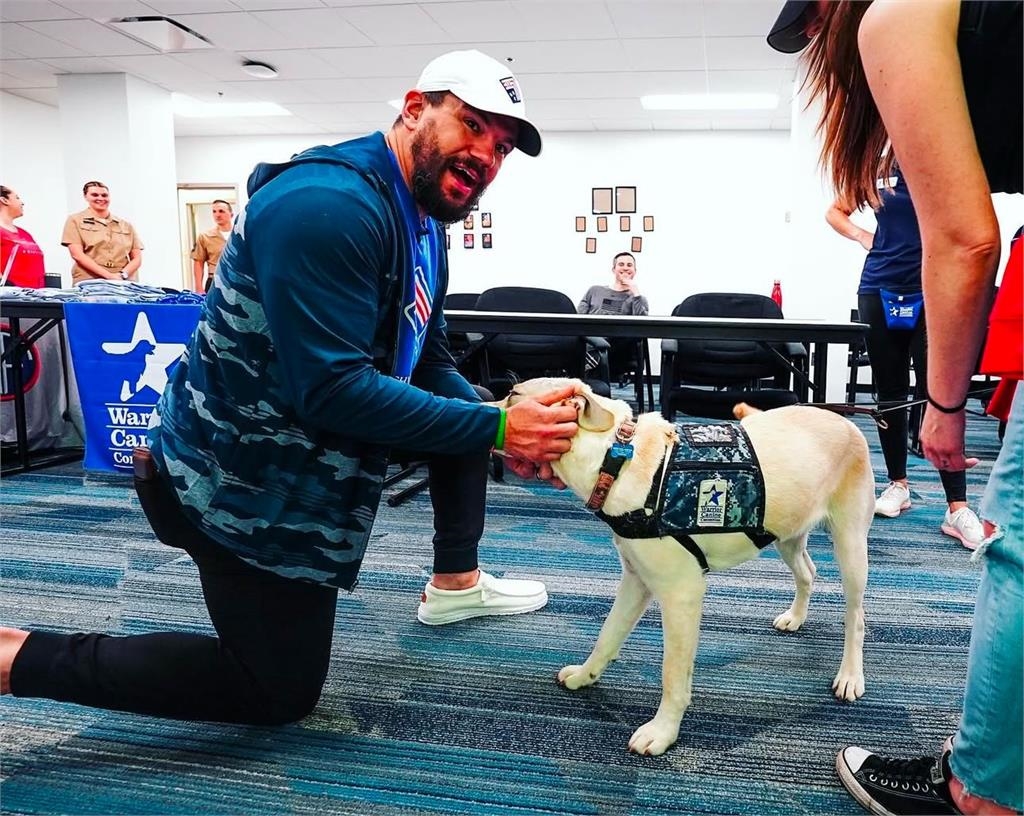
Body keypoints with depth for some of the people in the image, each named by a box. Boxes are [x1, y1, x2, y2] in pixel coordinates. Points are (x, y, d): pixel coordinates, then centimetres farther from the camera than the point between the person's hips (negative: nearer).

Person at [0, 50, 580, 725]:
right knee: (280, 694, 3)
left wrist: (508, 423, -7)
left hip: (311, 454, 10)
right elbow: (331, 390, -32)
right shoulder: (328, 204, -27)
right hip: (250, 486, -10)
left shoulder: (424, 227, 7)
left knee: (466, 403, 14)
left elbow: (431, 365, 10)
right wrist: (496, 427, -28)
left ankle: (456, 583, 28)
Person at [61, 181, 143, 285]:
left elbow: (137, 258, 15)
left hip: (124, 283, 2)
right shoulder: (75, 221, 12)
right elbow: (77, 255, 1)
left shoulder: (126, 226, 20)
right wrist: (109, 275, -10)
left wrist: (123, 274, -6)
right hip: (89, 283, -2)